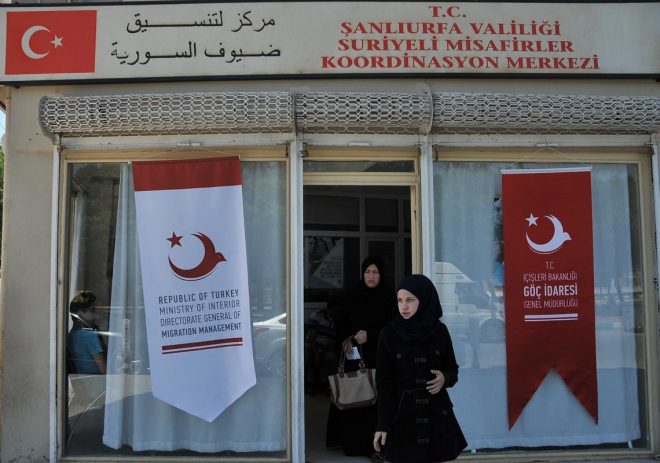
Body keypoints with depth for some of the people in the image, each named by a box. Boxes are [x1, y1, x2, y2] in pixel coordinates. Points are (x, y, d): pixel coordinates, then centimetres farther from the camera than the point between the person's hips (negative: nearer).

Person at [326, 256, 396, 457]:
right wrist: (345, 339, -8)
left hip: (378, 355, -2)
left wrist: (370, 335, -16)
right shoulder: (353, 295, 8)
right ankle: (350, 440, 12)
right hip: (354, 354, 3)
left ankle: (373, 442, 2)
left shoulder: (388, 297, -1)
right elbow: (339, 320, 10)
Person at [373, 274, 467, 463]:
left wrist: (445, 378, -14)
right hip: (402, 416, -1)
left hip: (437, 415, 2)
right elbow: (384, 383, -5)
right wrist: (382, 424, -9)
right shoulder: (389, 334, -6)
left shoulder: (440, 331, -1)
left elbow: (453, 369, 9)